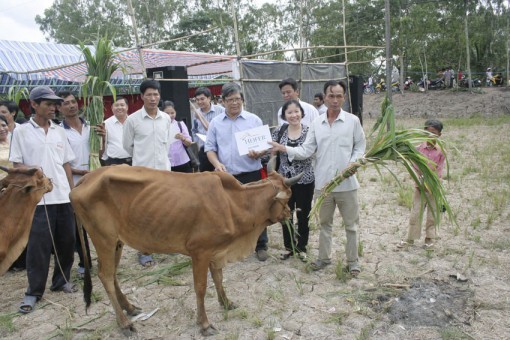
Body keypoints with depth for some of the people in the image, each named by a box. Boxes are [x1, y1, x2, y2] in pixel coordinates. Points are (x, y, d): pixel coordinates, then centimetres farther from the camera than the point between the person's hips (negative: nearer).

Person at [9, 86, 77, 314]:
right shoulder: (21, 131, 0)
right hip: (37, 198, -4)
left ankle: (61, 281, 27)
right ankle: (34, 291, 12)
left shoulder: (60, 132, 11)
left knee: (66, 241, 9)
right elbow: (17, 165, 1)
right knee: (38, 245, -1)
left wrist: (73, 191, 9)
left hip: (63, 197, 4)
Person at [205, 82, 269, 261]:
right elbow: (210, 148, 6)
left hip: (251, 175, -1)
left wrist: (258, 153, -18)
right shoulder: (215, 123, 6)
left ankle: (261, 246, 21)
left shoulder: (254, 120, 2)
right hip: (226, 176, 2)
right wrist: (217, 164, -13)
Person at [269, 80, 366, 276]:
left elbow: (360, 146, 4)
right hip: (323, 182, 3)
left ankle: (352, 260, 24)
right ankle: (324, 257, 32)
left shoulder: (353, 121, -2)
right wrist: (284, 149, -13)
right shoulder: (316, 124, 4)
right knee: (324, 222, 16)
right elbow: (307, 150, 0)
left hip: (346, 183, -2)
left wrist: (353, 162, -13)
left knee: (351, 223, 9)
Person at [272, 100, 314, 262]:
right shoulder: (279, 132, 0)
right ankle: (289, 246, 31)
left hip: (305, 180, -2)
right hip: (284, 179, 2)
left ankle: (301, 247, 29)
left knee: (303, 215, 10)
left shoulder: (309, 131, -6)